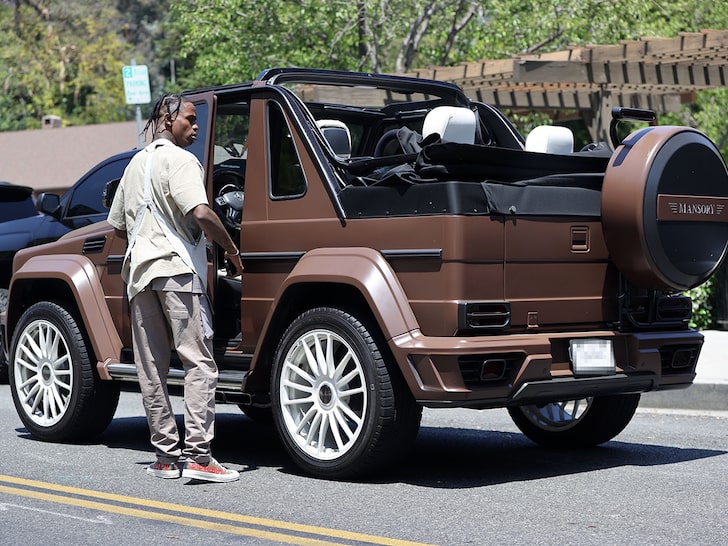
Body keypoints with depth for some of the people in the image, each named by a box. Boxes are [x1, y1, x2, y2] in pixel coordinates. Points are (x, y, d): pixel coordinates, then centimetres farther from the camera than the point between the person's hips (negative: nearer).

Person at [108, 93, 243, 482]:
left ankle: (166, 455, 9)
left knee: (151, 369, 7)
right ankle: (197, 455, -16)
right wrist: (231, 250, -10)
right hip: (176, 269, -8)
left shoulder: (135, 164, 20)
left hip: (140, 271, 8)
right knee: (199, 363, -9)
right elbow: (201, 213, -20)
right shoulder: (180, 160, -6)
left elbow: (118, 226, 25)